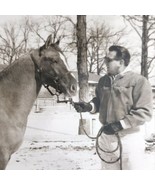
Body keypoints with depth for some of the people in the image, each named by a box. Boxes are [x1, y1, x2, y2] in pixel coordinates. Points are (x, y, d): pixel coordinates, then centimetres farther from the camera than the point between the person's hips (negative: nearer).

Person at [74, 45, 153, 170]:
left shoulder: (138, 81, -15)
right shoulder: (103, 80, 6)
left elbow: (145, 112, -19)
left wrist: (120, 124, -24)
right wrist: (89, 106, -3)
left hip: (129, 138, -6)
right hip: (107, 135, 7)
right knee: (108, 167, 21)